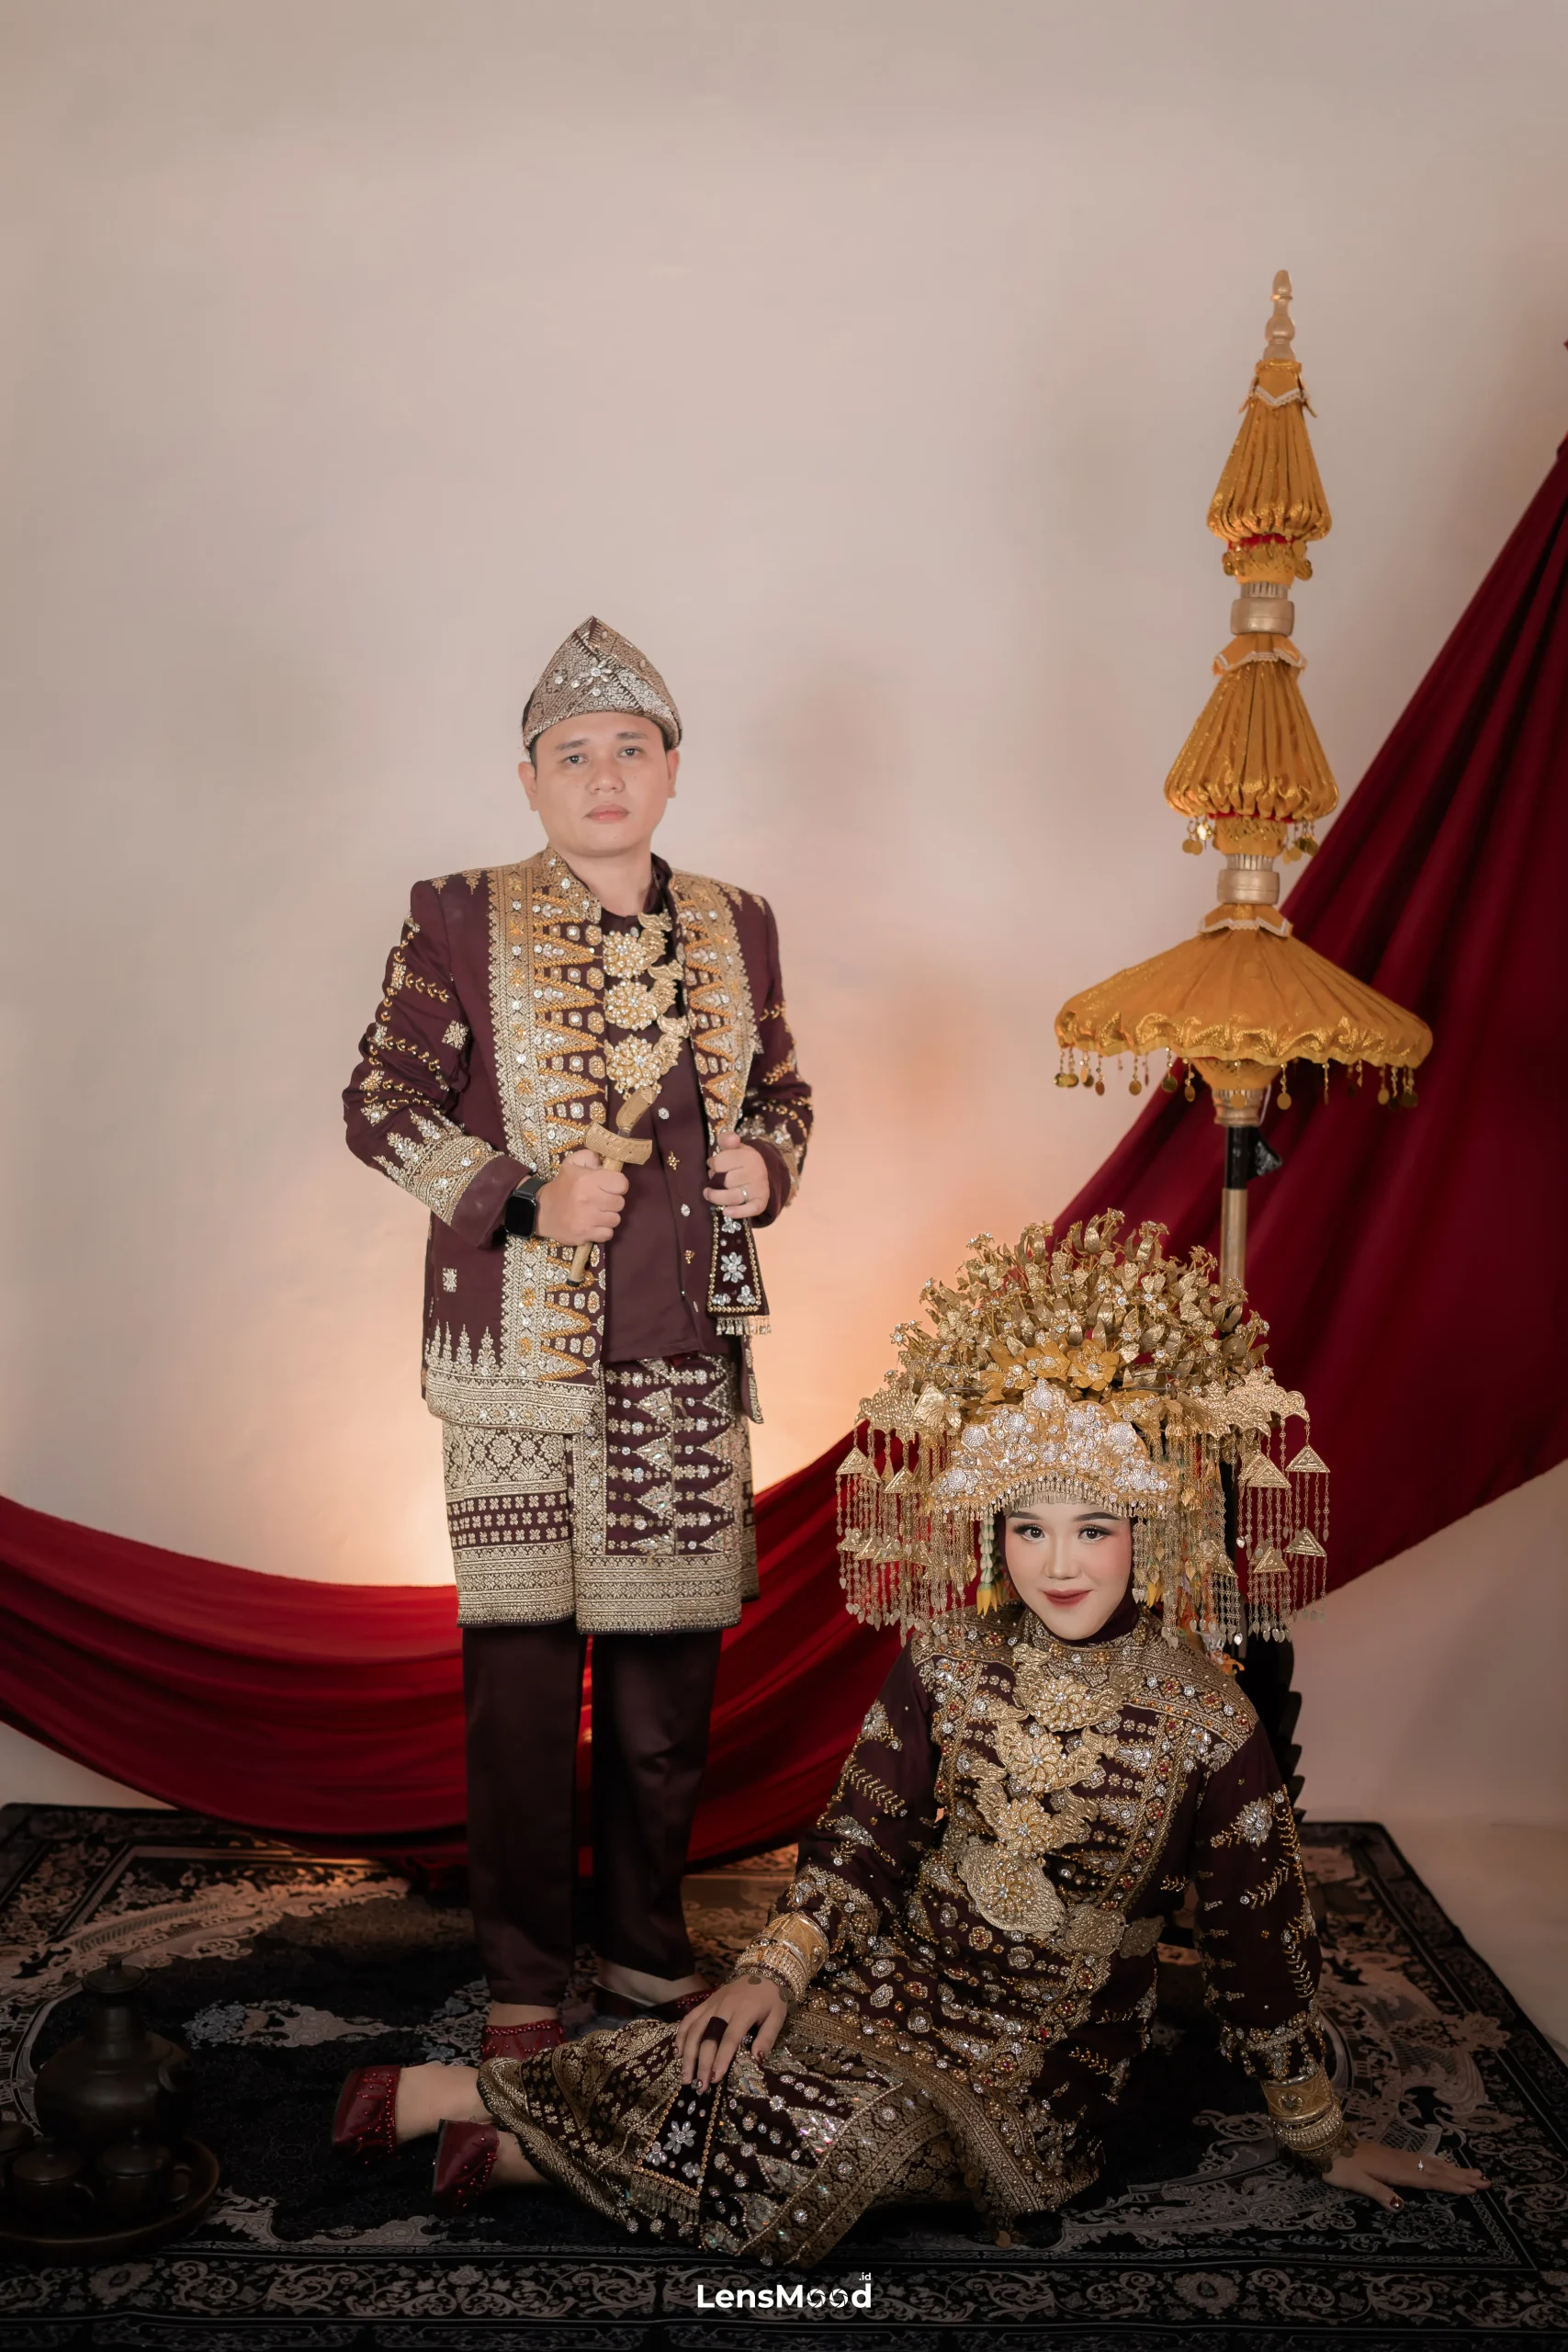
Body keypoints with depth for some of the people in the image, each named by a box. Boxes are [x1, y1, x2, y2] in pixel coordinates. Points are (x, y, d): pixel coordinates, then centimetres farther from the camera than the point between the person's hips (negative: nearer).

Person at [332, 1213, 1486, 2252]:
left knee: (853, 2130, -28)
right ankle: (442, 2096, -11)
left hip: (1051, 2054, -2)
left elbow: (1262, 1937, -3)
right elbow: (864, 1837, 1)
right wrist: (772, 1970, -14)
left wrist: (1329, 2142, 4)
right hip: (908, 1973, 2)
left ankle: (518, 2138, -13)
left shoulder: (1202, 1715, -11)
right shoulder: (947, 1662, -3)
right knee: (748, 2050, -27)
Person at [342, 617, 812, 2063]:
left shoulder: (735, 929, 10)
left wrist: (766, 1164, -3)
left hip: (689, 1356, 3)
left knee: (670, 1665, 11)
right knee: (521, 1666, 2)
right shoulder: (462, 923, -1)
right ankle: (526, 1976, 20)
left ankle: (649, 1952, 29)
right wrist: (525, 1198, -15)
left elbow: (782, 1090, 20)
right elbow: (381, 1103, -2)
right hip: (519, 1355, -3)